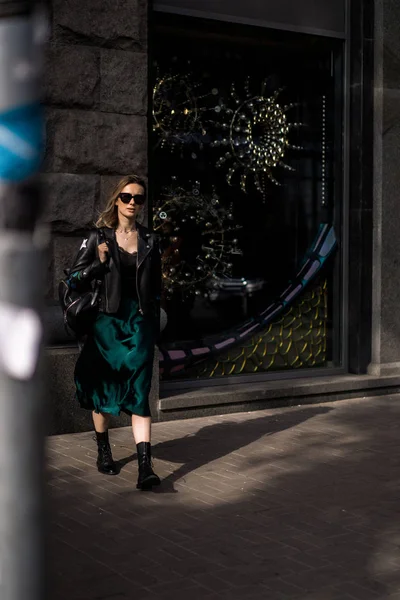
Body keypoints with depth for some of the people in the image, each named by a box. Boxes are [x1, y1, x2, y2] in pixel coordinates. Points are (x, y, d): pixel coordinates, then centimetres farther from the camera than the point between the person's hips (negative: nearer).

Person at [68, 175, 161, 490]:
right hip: (107, 321, 0)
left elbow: (156, 287, 12)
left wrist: (155, 326, 10)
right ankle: (103, 451, 29)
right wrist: (100, 263, -14)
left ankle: (145, 466, -12)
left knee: (139, 394, -6)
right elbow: (75, 276, 3)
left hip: (140, 322, 0)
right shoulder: (99, 237, 2)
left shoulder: (150, 240, 8)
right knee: (103, 389, 10)